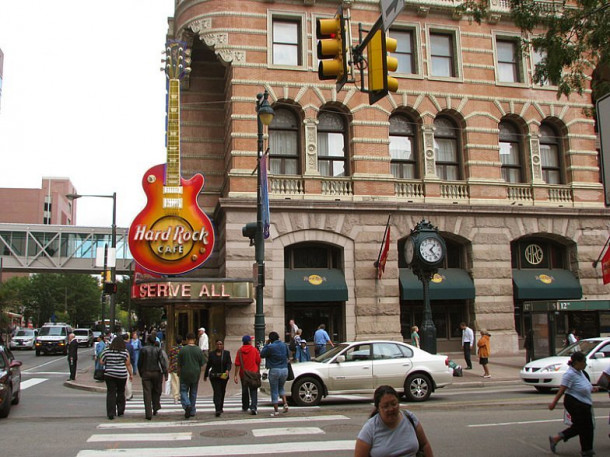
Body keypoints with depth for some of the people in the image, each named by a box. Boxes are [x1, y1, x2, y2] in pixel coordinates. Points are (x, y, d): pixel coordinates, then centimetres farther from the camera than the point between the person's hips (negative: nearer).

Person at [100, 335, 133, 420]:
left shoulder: (107, 351, -1)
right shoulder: (125, 352, -4)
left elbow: (102, 362, 4)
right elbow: (128, 364, -2)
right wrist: (131, 374, 6)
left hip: (109, 374, 0)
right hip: (122, 375, 0)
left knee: (111, 393, 2)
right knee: (121, 392, 15)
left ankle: (111, 413, -3)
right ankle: (120, 411, 22)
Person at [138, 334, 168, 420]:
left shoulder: (143, 349, -4)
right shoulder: (158, 350, -5)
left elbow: (139, 363, 2)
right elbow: (162, 362, -10)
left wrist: (141, 373, 15)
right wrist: (165, 374, -8)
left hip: (146, 374, 0)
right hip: (156, 373, 1)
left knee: (147, 394, 1)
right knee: (156, 391, 20)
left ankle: (148, 414, -2)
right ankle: (155, 409, 24)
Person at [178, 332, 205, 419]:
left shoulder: (182, 349, -9)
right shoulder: (199, 350, -3)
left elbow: (179, 364, -2)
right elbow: (202, 364, 2)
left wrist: (179, 372, 14)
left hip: (185, 374, -2)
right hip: (195, 374, 2)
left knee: (183, 391, 7)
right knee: (193, 393, 12)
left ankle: (187, 405, -18)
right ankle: (192, 411, 17)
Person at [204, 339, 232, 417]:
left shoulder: (226, 353, 2)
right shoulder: (211, 354, 4)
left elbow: (229, 363, -6)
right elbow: (208, 365, 11)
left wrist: (227, 370, -25)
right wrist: (205, 375, 16)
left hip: (224, 376, 1)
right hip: (214, 376, -1)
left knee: (222, 392, 14)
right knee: (217, 392, -12)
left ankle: (220, 407, 32)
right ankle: (218, 409, -19)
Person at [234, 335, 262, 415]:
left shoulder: (240, 351, -4)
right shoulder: (254, 350, -4)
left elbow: (237, 364, -8)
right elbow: (258, 362, 0)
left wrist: (236, 375, -6)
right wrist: (258, 372, 14)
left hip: (243, 374, 2)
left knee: (244, 391, 17)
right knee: (253, 391, 0)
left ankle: (245, 407, 27)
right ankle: (253, 407, -14)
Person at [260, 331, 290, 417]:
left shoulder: (270, 347, -13)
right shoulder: (285, 345, 2)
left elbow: (262, 354, 0)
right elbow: (288, 355, 15)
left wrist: (266, 344, 6)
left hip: (274, 370, -5)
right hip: (284, 369, 5)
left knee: (274, 391, 5)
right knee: (281, 387, 25)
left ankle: (276, 411, 7)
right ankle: (285, 404, 6)